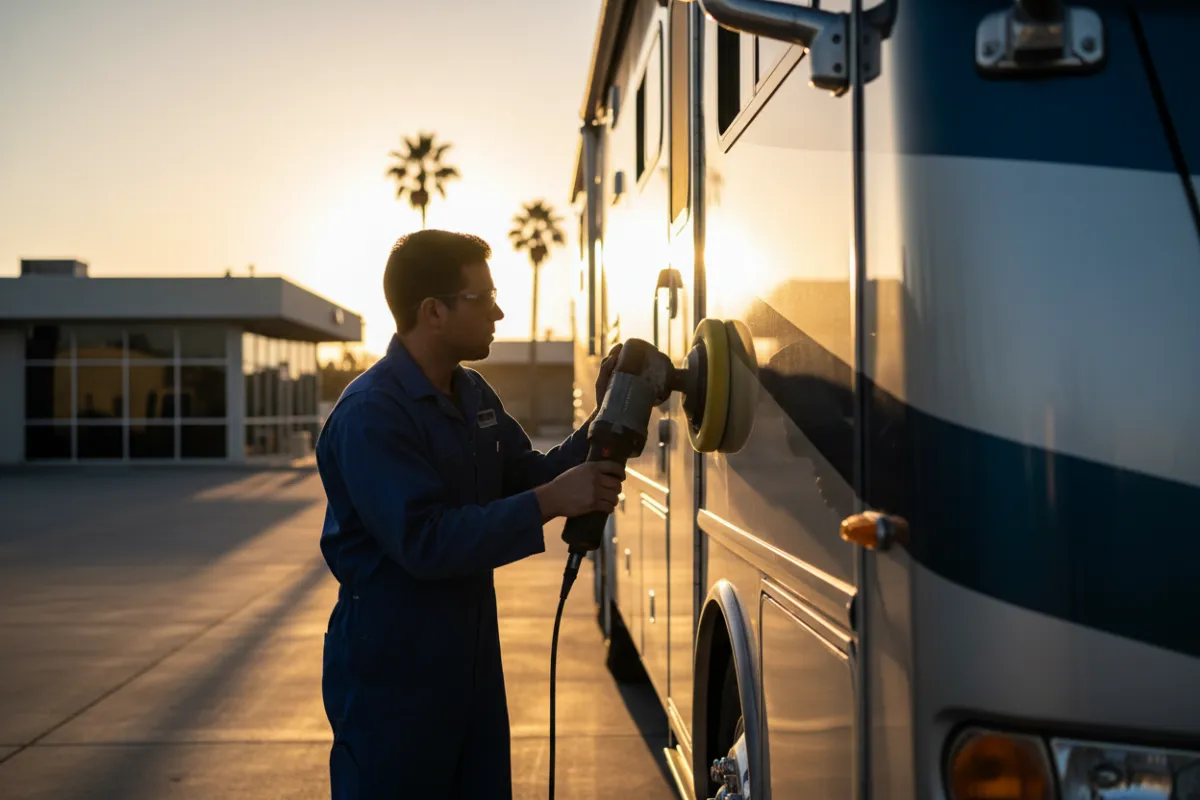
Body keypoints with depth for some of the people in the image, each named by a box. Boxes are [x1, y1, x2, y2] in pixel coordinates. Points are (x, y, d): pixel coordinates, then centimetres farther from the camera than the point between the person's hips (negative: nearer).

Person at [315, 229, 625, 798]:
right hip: (389, 672, -8)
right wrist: (550, 502, -30)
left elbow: (527, 476, 10)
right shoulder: (370, 414, -20)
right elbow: (425, 542, -28)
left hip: (471, 659, 8)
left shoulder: (473, 395, 8)